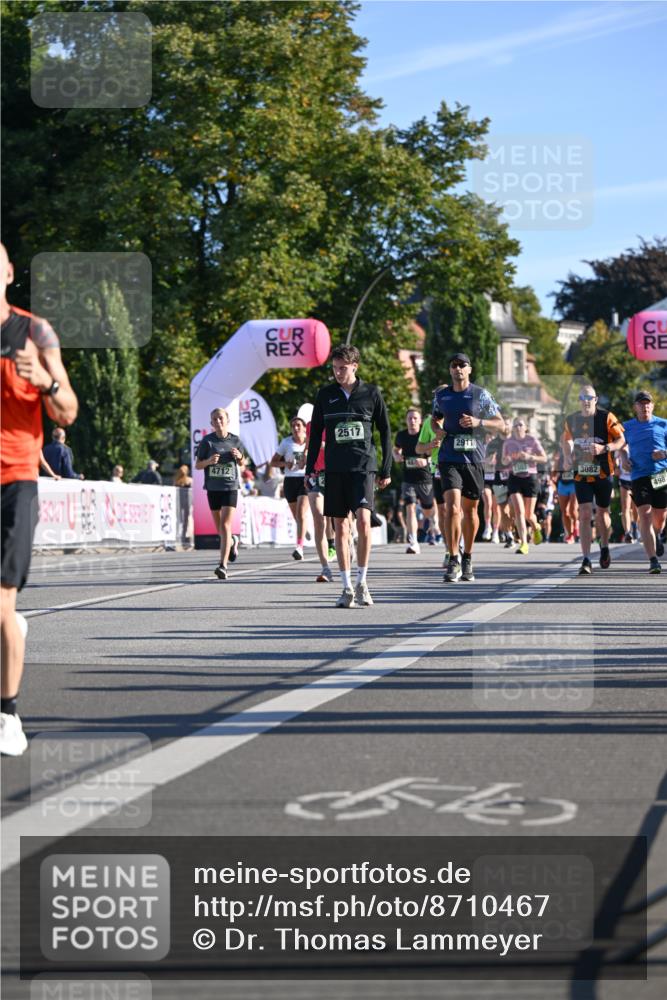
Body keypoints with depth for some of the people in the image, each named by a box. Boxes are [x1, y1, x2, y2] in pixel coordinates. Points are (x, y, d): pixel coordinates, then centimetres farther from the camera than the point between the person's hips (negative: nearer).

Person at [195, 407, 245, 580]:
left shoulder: (235, 440, 2)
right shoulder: (207, 441, -1)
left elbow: (242, 464, 16)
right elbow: (197, 465, 2)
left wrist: (239, 456, -6)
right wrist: (208, 461, -18)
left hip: (230, 488, -2)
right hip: (213, 488, 2)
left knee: (225, 526, -14)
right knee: (220, 528, 14)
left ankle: (223, 566, -17)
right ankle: (232, 543, 48)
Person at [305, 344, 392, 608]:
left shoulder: (371, 393, 3)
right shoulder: (325, 395, 7)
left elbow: (385, 432, 8)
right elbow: (315, 434, 12)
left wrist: (386, 469, 5)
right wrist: (310, 469, 7)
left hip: (363, 466, -2)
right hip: (335, 467, 2)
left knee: (363, 520, -18)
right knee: (341, 527, 3)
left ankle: (362, 582, -5)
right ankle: (347, 588, 9)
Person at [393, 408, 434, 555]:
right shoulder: (401, 435, 2)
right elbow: (396, 449, 22)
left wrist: (426, 461, -26)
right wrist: (396, 456, -2)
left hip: (425, 478, -2)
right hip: (408, 480, 2)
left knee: (428, 512, 13)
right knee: (410, 508, -15)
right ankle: (413, 543, -18)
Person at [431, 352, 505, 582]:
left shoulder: (481, 395, 1)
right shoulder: (441, 395, 8)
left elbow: (500, 423, 2)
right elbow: (435, 417, 26)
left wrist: (478, 422, -15)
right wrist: (437, 430, 4)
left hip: (474, 459, 0)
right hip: (449, 459, 0)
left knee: (470, 510, 9)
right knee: (452, 507, -16)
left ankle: (467, 559, 26)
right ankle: (453, 562, -13)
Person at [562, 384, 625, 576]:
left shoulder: (606, 418, -7)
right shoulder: (571, 420, 3)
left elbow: (621, 440, -7)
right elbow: (566, 439, 21)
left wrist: (604, 448, -24)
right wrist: (567, 457, 3)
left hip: (603, 473, -1)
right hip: (581, 474, 1)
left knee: (602, 513, 13)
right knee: (585, 514, -11)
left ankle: (604, 548, 41)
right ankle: (586, 561, -14)